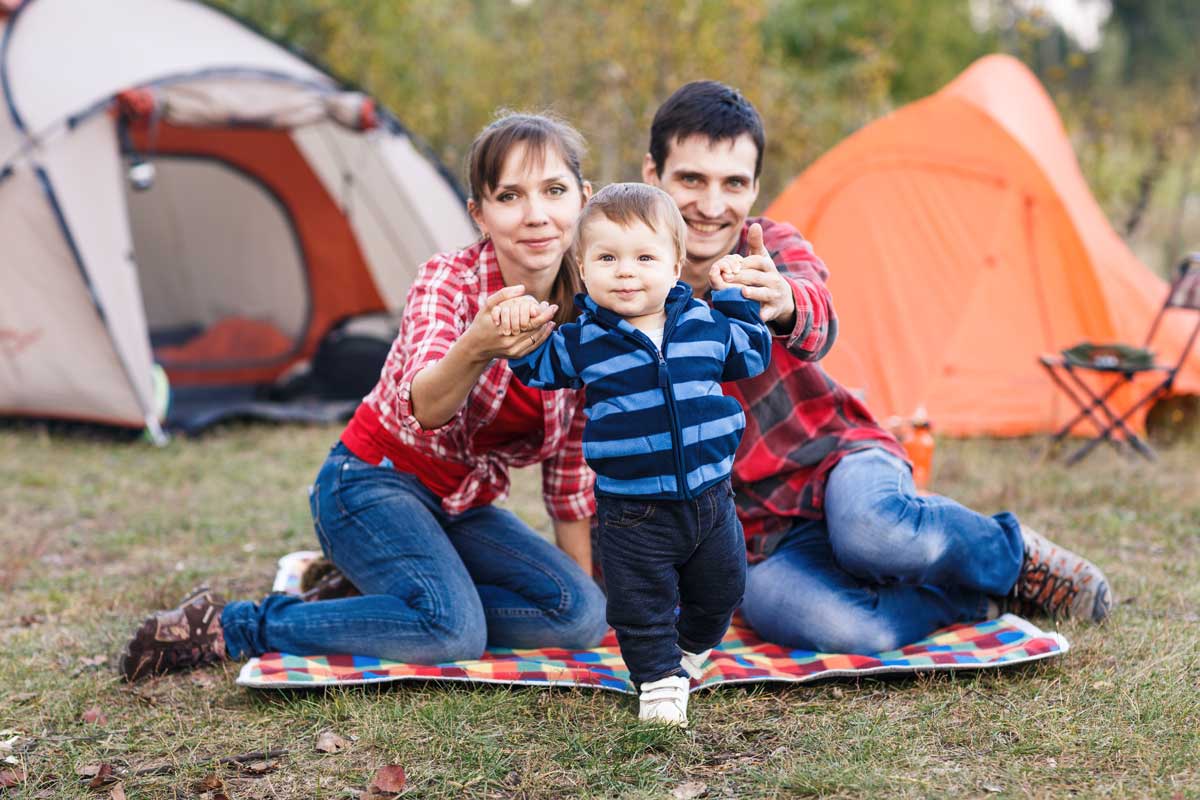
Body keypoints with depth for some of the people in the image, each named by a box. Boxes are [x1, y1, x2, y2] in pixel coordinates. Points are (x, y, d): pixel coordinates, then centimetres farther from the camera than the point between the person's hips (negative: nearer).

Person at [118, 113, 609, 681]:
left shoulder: (584, 315, -5)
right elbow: (422, 408, -40)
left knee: (580, 617, -13)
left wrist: (586, 581, 6)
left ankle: (375, 582, 0)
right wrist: (474, 350, -62)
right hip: (376, 483, -6)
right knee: (454, 631, -30)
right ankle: (230, 627, -16)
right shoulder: (448, 282, -20)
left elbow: (570, 464, 6)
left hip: (463, 505, 6)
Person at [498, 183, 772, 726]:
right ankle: (658, 680, 26)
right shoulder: (585, 341, -7)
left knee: (721, 587, 19)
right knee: (641, 605, 5)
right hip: (632, 510, -3)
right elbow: (538, 367, 4)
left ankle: (692, 648, 46)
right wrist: (520, 327, -15)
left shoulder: (705, 325, -1)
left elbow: (753, 355, 16)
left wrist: (736, 300, 6)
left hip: (709, 496, 3)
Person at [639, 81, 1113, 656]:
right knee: (843, 629, -35)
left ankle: (1010, 552, -5)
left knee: (873, 528, -39)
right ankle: (981, 597, -5)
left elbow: (817, 325, -30)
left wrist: (784, 303, -54)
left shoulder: (775, 249, -4)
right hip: (758, 538, 0)